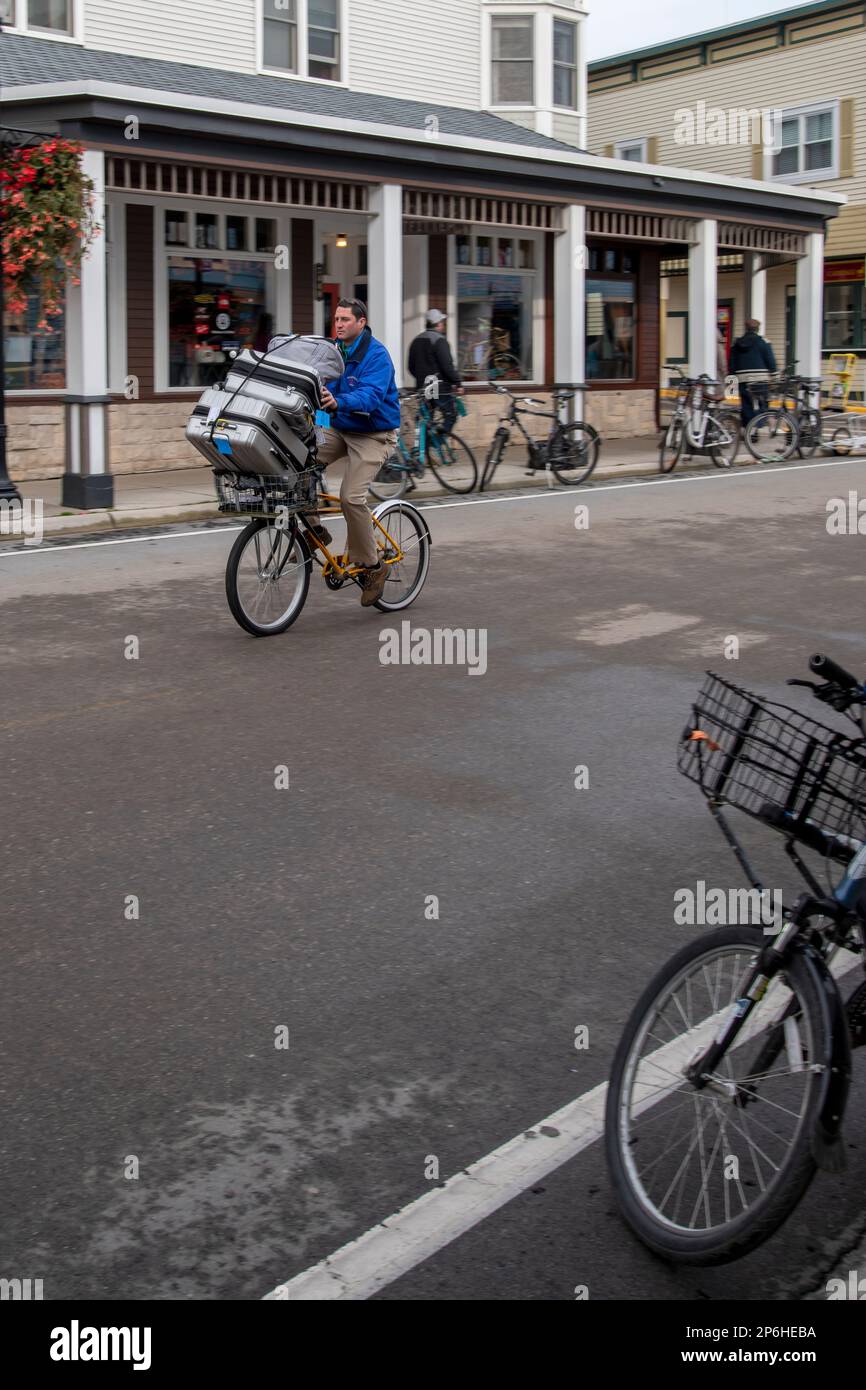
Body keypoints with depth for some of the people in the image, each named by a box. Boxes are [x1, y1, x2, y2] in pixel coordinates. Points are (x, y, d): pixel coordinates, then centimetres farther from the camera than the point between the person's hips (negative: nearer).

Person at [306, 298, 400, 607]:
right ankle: (314, 529, 3)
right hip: (340, 430, 7)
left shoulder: (376, 354, -17)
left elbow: (371, 396, -32)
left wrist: (338, 402, -51)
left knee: (351, 497, -21)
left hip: (373, 434, -7)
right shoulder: (334, 351, 6)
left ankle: (372, 566, -3)